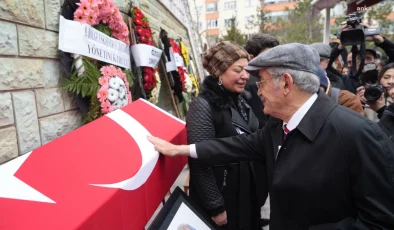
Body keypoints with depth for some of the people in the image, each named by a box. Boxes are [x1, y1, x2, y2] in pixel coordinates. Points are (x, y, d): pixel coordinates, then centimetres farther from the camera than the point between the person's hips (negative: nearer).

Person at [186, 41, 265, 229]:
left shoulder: (239, 101, 3)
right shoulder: (203, 106, -20)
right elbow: (201, 163, -21)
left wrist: (259, 188, 12)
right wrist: (215, 207, -16)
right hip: (224, 198, -7)